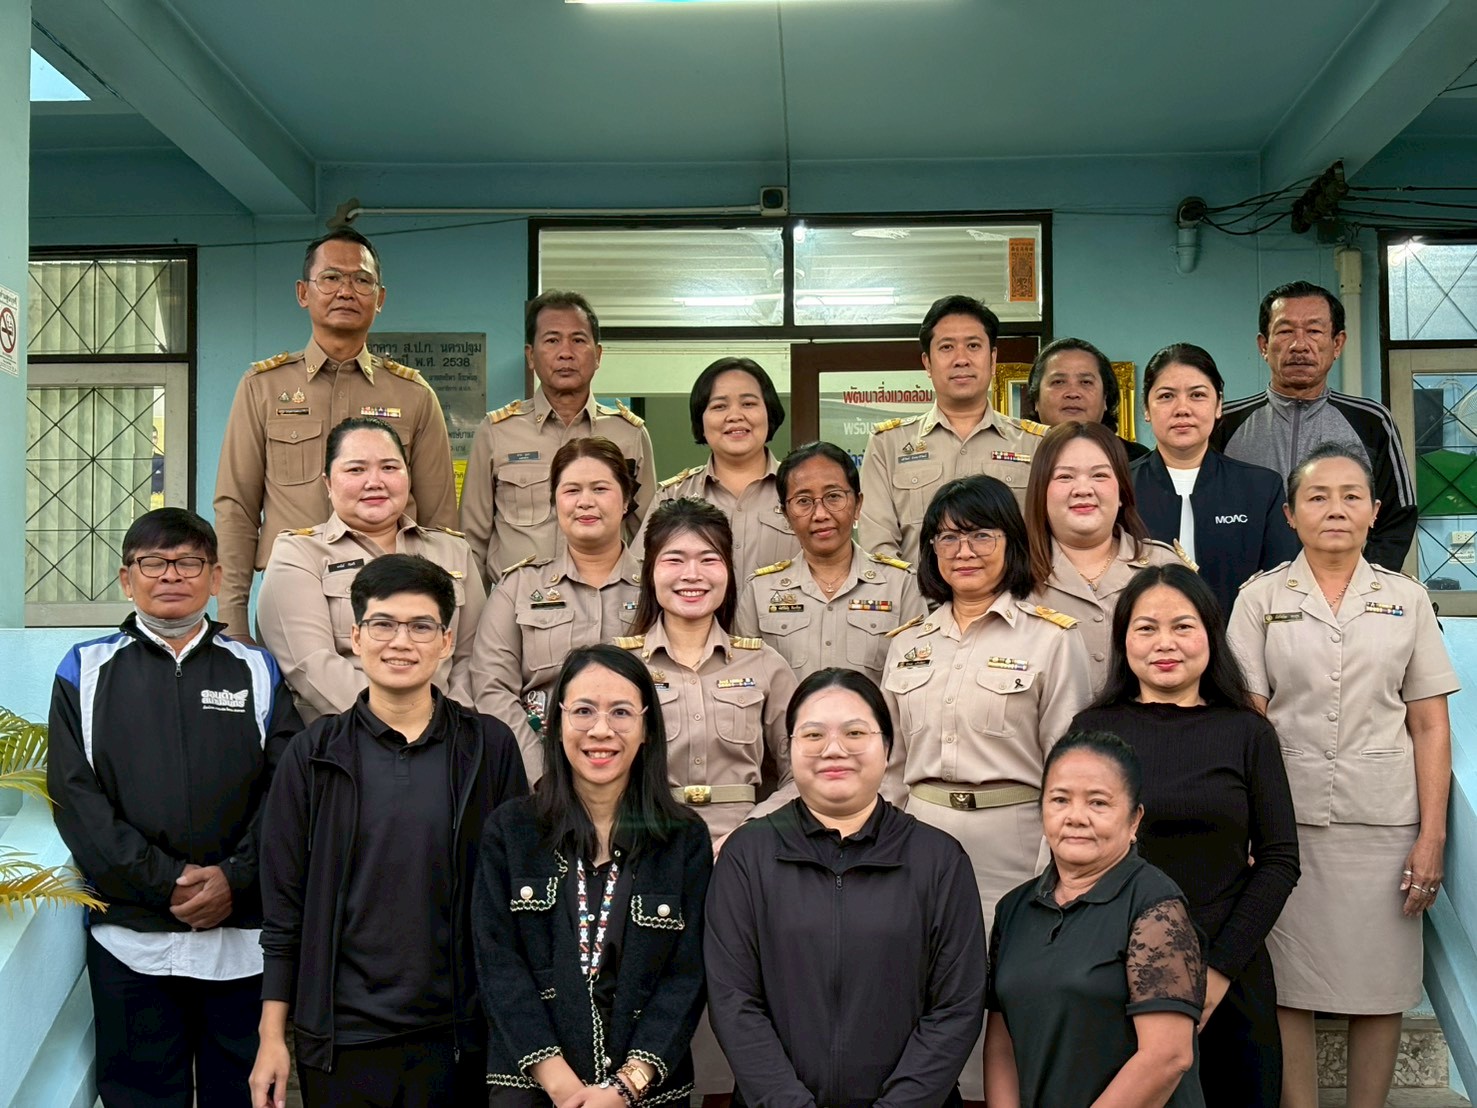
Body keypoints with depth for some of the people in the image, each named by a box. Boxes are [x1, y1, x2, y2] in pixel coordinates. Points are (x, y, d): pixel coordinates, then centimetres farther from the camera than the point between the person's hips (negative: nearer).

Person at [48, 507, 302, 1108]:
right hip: (129, 939, 0)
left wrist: (235, 878, -13)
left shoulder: (257, 673, 10)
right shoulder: (87, 672, 8)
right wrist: (165, 880, -12)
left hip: (242, 937, 1)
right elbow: (76, 797, -2)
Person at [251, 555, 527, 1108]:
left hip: (457, 1038, 0)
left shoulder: (490, 748, -1)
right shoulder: (314, 755, 1)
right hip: (340, 1039, 0)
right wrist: (272, 1037, 1)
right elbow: (284, 903, 3)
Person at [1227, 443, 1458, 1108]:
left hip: (1384, 822, 1)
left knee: (1381, 987, 6)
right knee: (1288, 986, 4)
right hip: (1288, 818, -1)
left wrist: (1432, 835, -1)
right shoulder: (1260, 598, 4)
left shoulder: (1407, 599, 7)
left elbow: (1430, 726, 6)